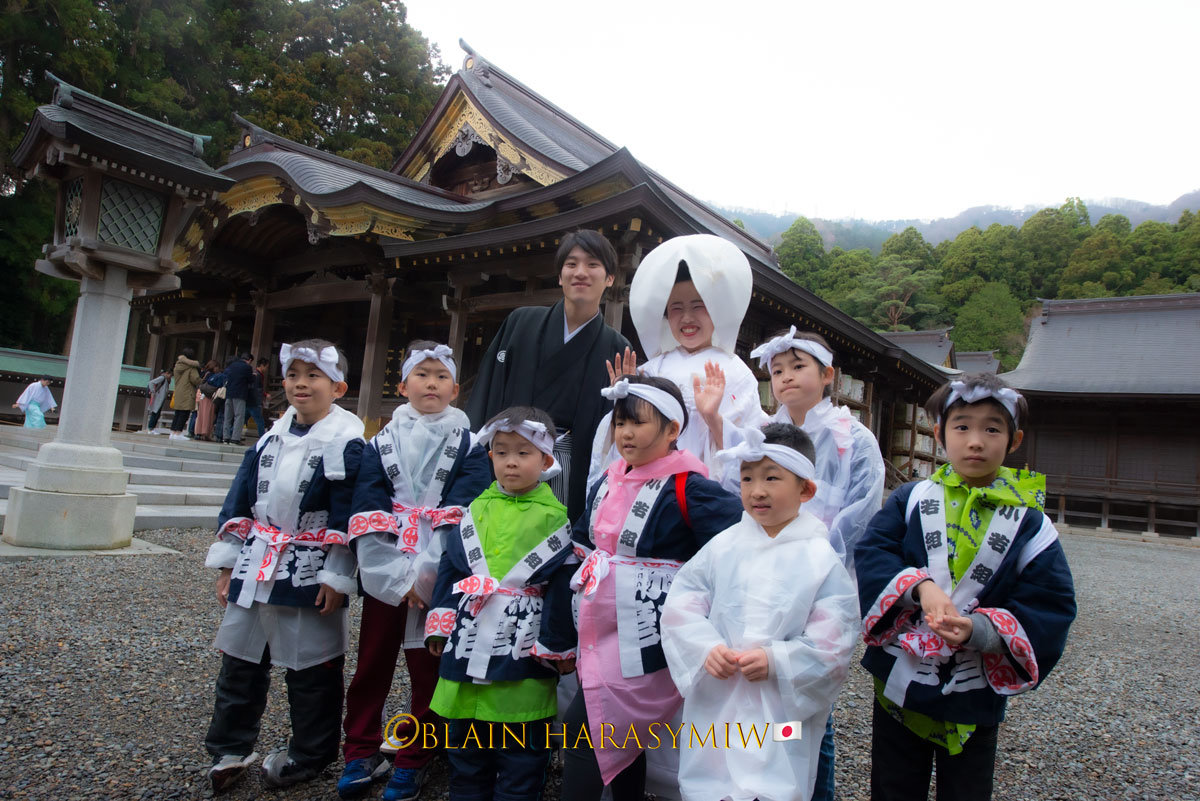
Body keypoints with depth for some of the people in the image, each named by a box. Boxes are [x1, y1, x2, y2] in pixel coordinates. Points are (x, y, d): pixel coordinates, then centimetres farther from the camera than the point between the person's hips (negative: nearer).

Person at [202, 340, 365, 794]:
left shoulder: (346, 443, -13)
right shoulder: (271, 437, 7)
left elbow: (347, 517, -15)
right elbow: (239, 500, 11)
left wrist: (335, 577, -17)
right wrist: (228, 562, 9)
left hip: (310, 576, -6)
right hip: (256, 567, 7)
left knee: (311, 669, 8)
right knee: (240, 661, 18)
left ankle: (309, 755, 28)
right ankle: (229, 749, 36)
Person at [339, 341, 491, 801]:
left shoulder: (468, 446, 0)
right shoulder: (382, 443, 5)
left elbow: (462, 512, -10)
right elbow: (367, 510, -4)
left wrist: (422, 574, -18)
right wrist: (397, 577, -15)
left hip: (438, 578, -1)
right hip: (384, 575, 2)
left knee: (427, 669, 8)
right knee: (372, 664, 11)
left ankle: (413, 761, 25)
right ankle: (361, 754, 29)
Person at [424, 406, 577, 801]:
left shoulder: (557, 517, -6)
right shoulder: (474, 512, 7)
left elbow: (565, 584, -8)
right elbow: (449, 570, 9)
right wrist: (440, 625, 5)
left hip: (523, 658, -4)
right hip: (467, 652, 5)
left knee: (520, 763, 10)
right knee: (465, 754, 21)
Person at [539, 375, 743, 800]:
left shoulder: (687, 489, -15)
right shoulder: (607, 484, 8)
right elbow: (579, 552, 16)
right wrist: (559, 635, 17)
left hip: (647, 646, -7)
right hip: (600, 638, 7)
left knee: (582, 734, -4)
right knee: (618, 742, 18)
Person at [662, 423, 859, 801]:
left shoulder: (822, 560, -6)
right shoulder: (723, 547, 1)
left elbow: (832, 645, -8)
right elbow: (681, 606, -1)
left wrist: (775, 661, -18)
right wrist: (706, 649, -15)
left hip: (781, 720, -2)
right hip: (714, 711, 3)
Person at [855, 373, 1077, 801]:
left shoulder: (1030, 525, -4)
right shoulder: (910, 500, -2)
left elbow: (1051, 606, -9)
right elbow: (870, 554, -10)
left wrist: (979, 629, -23)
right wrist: (920, 585, -28)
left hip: (973, 699, 0)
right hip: (899, 684, 0)